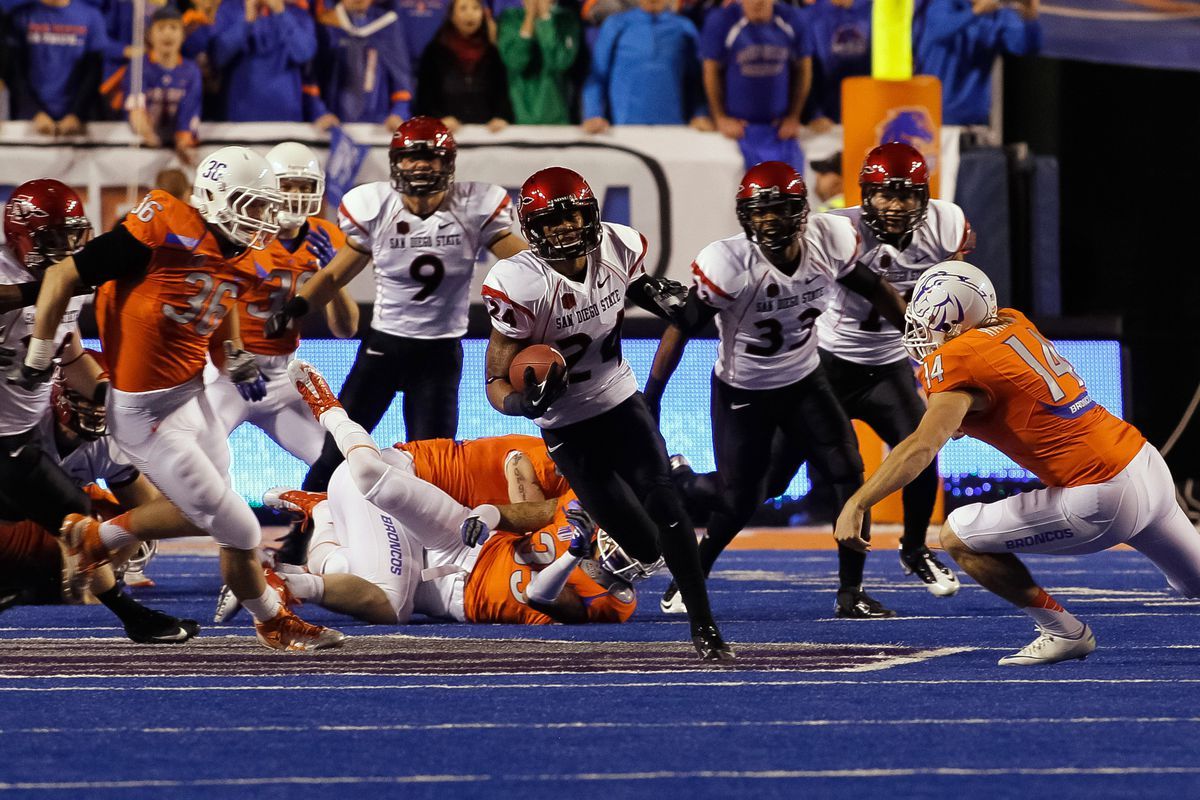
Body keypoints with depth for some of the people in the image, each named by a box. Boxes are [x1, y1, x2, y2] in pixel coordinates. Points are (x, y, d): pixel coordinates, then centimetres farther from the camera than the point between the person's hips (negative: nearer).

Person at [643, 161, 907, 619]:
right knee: (738, 503, -2)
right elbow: (682, 327, -22)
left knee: (847, 473, -9)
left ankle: (851, 594, -1)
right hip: (742, 393, -4)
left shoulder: (830, 241, -16)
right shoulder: (729, 264, -29)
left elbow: (872, 289, 3)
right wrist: (650, 400, -23)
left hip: (804, 381, 4)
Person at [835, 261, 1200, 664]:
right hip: (1148, 465, 8)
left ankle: (1063, 631, 4)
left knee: (959, 537, -2)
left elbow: (922, 448, -25)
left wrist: (856, 505, -30)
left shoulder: (958, 362, -12)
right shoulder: (1014, 324, 10)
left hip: (1102, 501, -8)